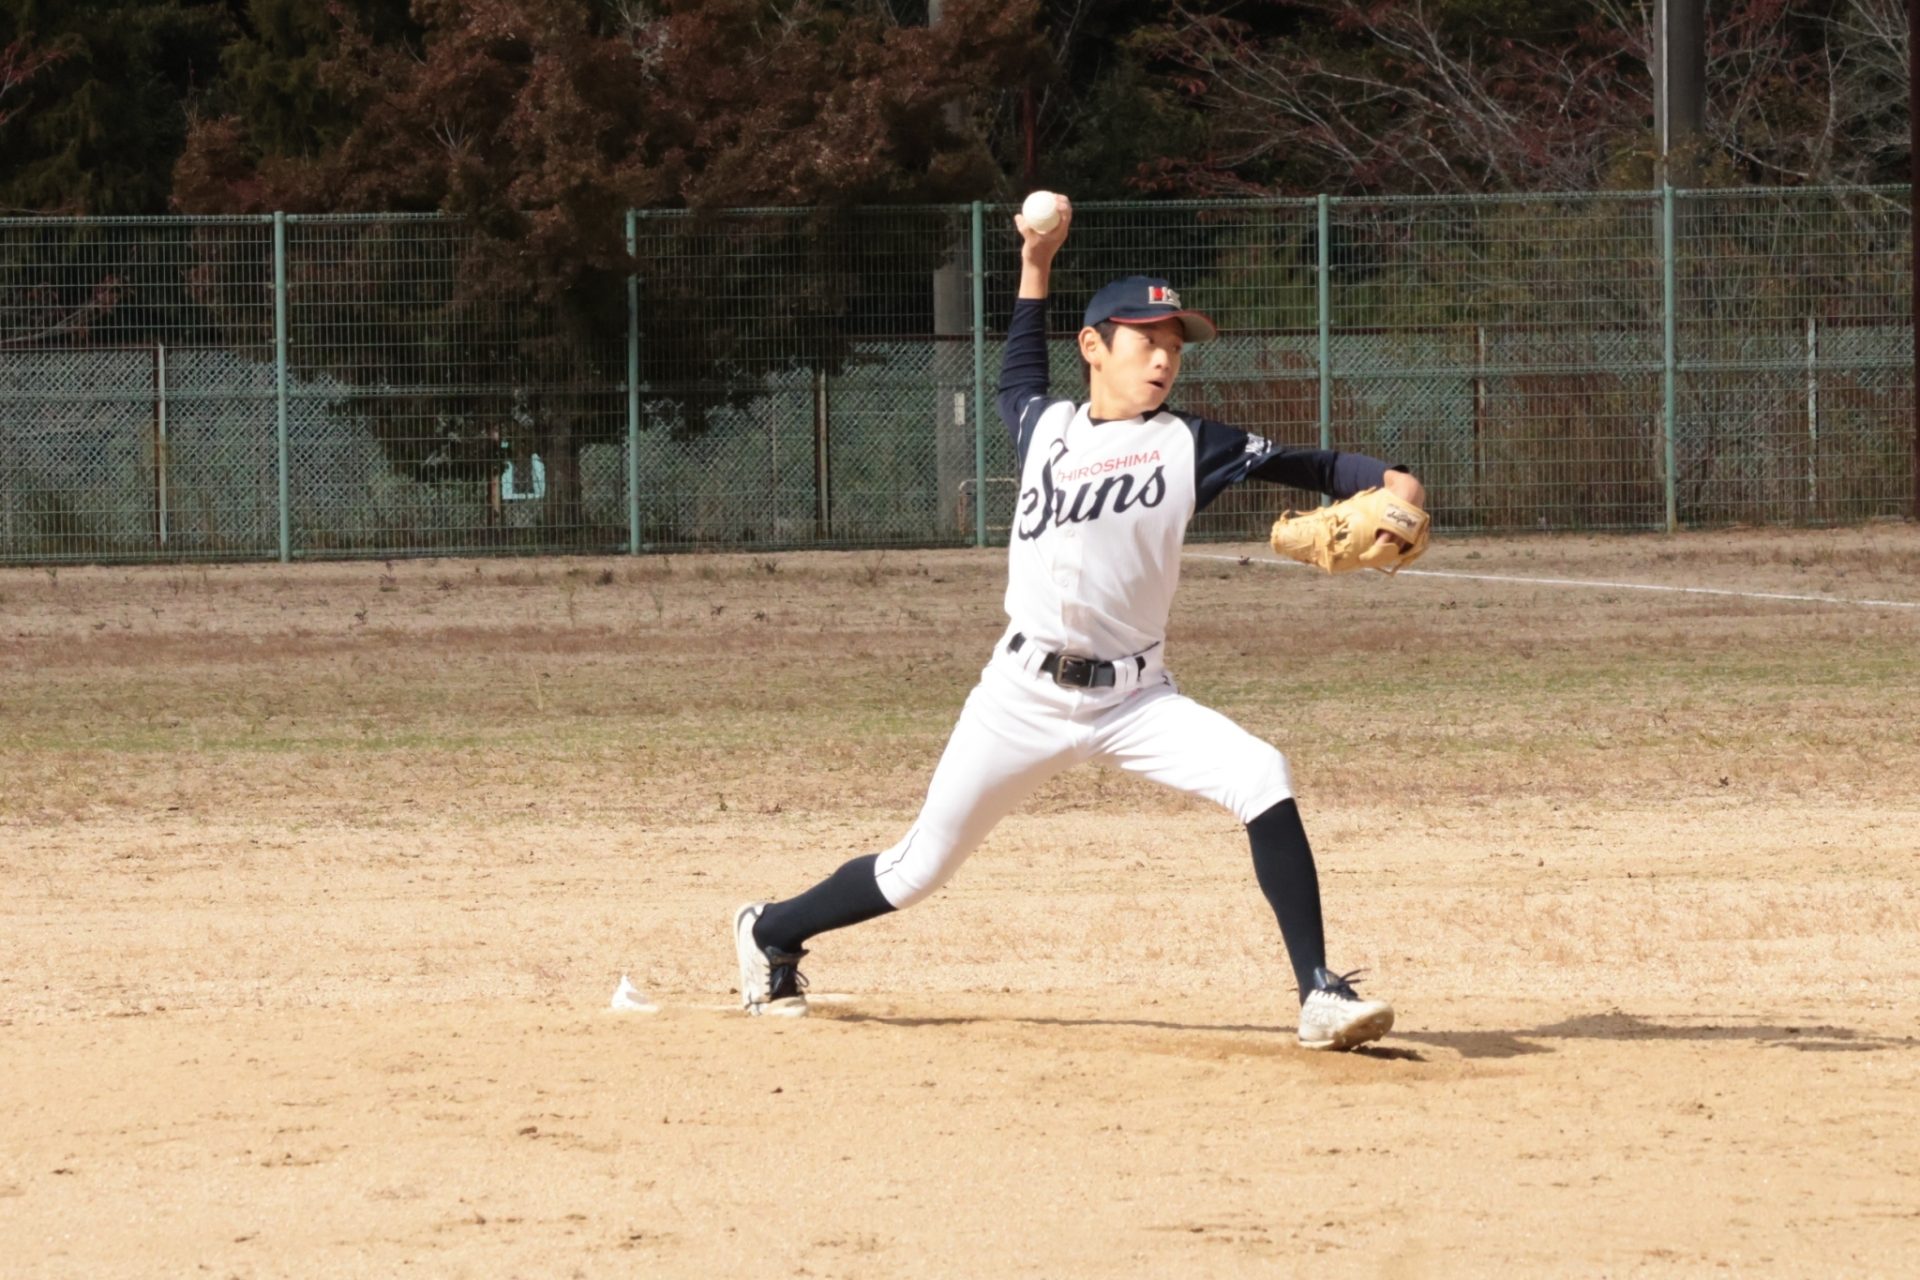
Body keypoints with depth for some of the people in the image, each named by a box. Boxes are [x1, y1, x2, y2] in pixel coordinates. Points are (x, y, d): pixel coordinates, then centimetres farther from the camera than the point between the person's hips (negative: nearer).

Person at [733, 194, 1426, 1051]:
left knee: (1262, 778, -24)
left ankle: (1320, 996, -21)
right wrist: (1036, 266, 31)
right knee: (917, 872, 5)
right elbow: (1018, 380, 33)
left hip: (1135, 699, -1)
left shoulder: (1184, 446, 2)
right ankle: (771, 935, 31)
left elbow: (1301, 466, -7)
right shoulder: (1047, 428, 9)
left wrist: (1385, 482, -25)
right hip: (1025, 693, 1)